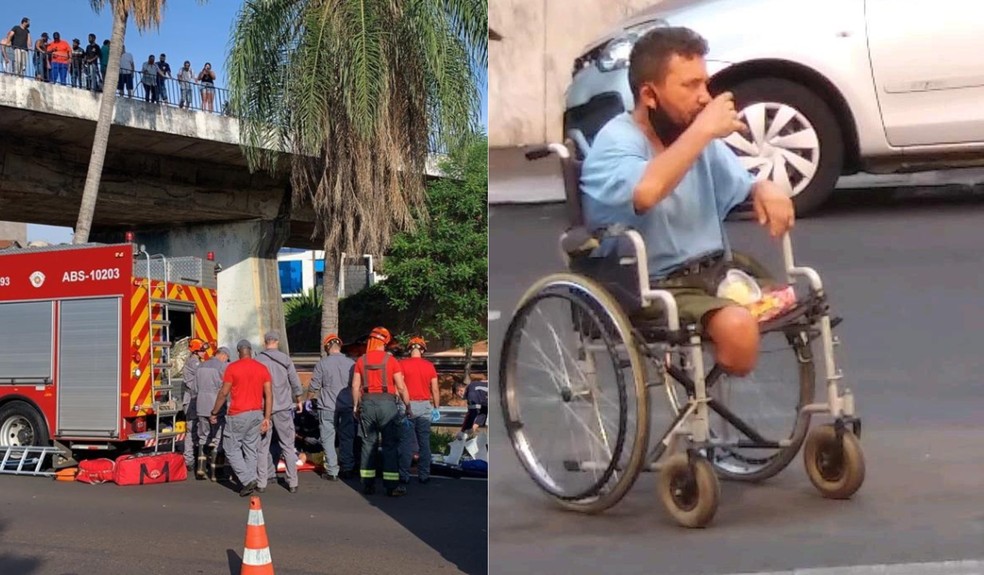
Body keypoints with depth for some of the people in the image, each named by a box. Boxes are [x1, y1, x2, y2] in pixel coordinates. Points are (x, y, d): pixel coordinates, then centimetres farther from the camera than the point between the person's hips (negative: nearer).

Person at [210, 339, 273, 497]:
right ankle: (249, 482, 10)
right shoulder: (262, 368, 5)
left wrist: (214, 413, 4)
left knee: (232, 449, 4)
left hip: (238, 415, -5)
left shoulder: (232, 367, -7)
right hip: (257, 413, 5)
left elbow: (223, 392, -6)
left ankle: (248, 480, -8)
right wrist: (267, 418, 4)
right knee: (251, 450, 10)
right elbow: (269, 395, 2)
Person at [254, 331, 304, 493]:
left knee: (262, 447, 7)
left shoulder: (257, 360, -3)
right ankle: (293, 483, 7)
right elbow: (295, 382, 2)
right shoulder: (285, 359, -1)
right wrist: (298, 400, 17)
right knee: (288, 446, 7)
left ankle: (261, 483, 6)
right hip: (283, 407, 0)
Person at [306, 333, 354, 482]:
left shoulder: (323, 363, -8)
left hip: (328, 407, -3)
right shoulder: (351, 363, -1)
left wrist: (308, 400, 16)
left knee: (328, 440, 3)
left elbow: (314, 387, -3)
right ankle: (348, 468, 20)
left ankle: (332, 472, 2)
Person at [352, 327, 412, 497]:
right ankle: (392, 485, -1)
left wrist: (356, 406, 15)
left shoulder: (362, 361, 5)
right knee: (390, 444, 1)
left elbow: (355, 386, 4)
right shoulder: (391, 360, -4)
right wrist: (408, 406, 4)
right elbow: (401, 387, -5)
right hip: (386, 402, -3)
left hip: (367, 402, 3)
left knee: (368, 443, 10)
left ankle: (368, 484, 12)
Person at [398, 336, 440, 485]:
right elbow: (435, 390, 5)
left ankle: (404, 475, 2)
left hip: (408, 405, -2)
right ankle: (424, 475, 9)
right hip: (425, 406, 2)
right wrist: (436, 407, 14)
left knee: (406, 442, 1)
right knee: (424, 442, 7)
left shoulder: (403, 364, -3)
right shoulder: (429, 366, 3)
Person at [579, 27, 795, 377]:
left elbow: (742, 187, 18)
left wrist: (766, 190, -7)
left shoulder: (698, 135, 7)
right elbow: (645, 193, -37)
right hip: (651, 288, -8)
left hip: (713, 271, 8)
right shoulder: (616, 141, -15)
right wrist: (703, 130, -27)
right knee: (737, 325, -31)